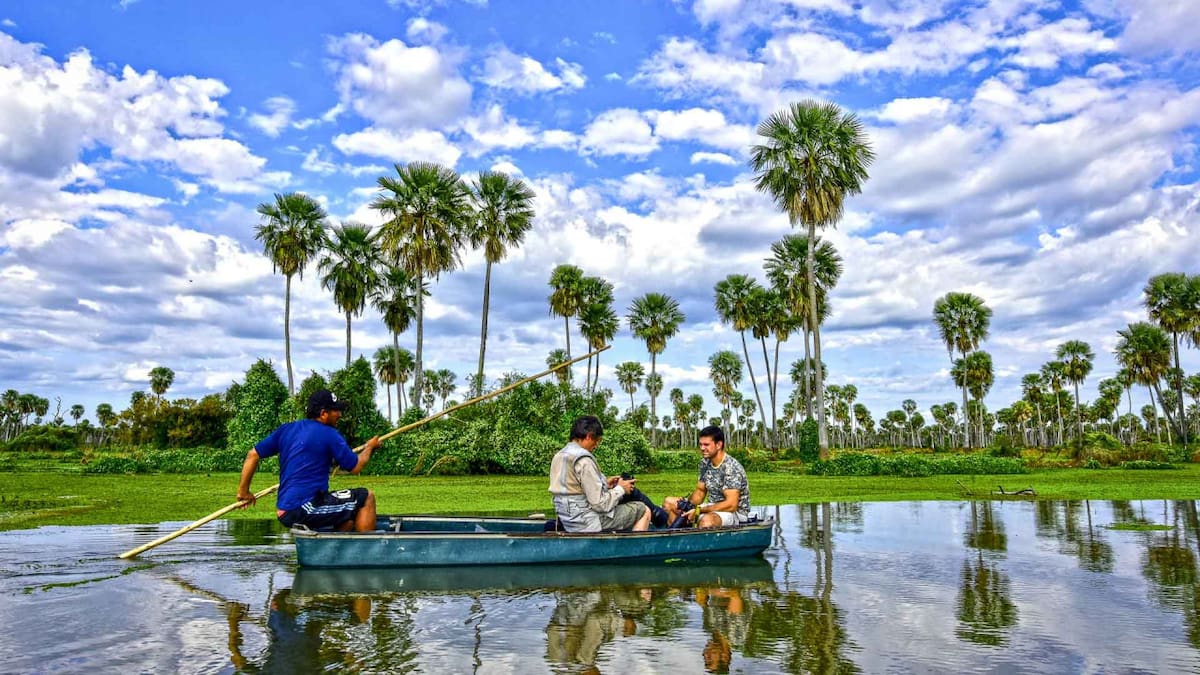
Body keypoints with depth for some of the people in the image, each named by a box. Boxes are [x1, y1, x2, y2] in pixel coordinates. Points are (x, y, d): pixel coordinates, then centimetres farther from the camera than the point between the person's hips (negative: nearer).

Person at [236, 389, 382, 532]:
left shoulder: (286, 429, 12)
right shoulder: (329, 434, -8)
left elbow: (253, 454, 13)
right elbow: (355, 467, -1)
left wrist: (243, 490, 21)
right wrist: (370, 447, 17)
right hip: (306, 509, -8)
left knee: (348, 521, 24)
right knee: (367, 497, -3)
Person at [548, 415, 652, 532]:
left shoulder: (559, 456, 7)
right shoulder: (584, 460, -21)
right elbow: (600, 504, -21)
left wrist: (604, 484, 11)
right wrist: (620, 489, -6)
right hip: (590, 523, -9)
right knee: (643, 510, 3)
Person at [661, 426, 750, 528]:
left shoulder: (731, 468, -22)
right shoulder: (705, 464, 2)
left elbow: (731, 505, -27)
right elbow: (700, 491, 11)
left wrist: (699, 510, -26)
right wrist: (687, 503, -11)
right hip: (712, 508, 8)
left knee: (707, 519, -41)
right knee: (669, 502, 3)